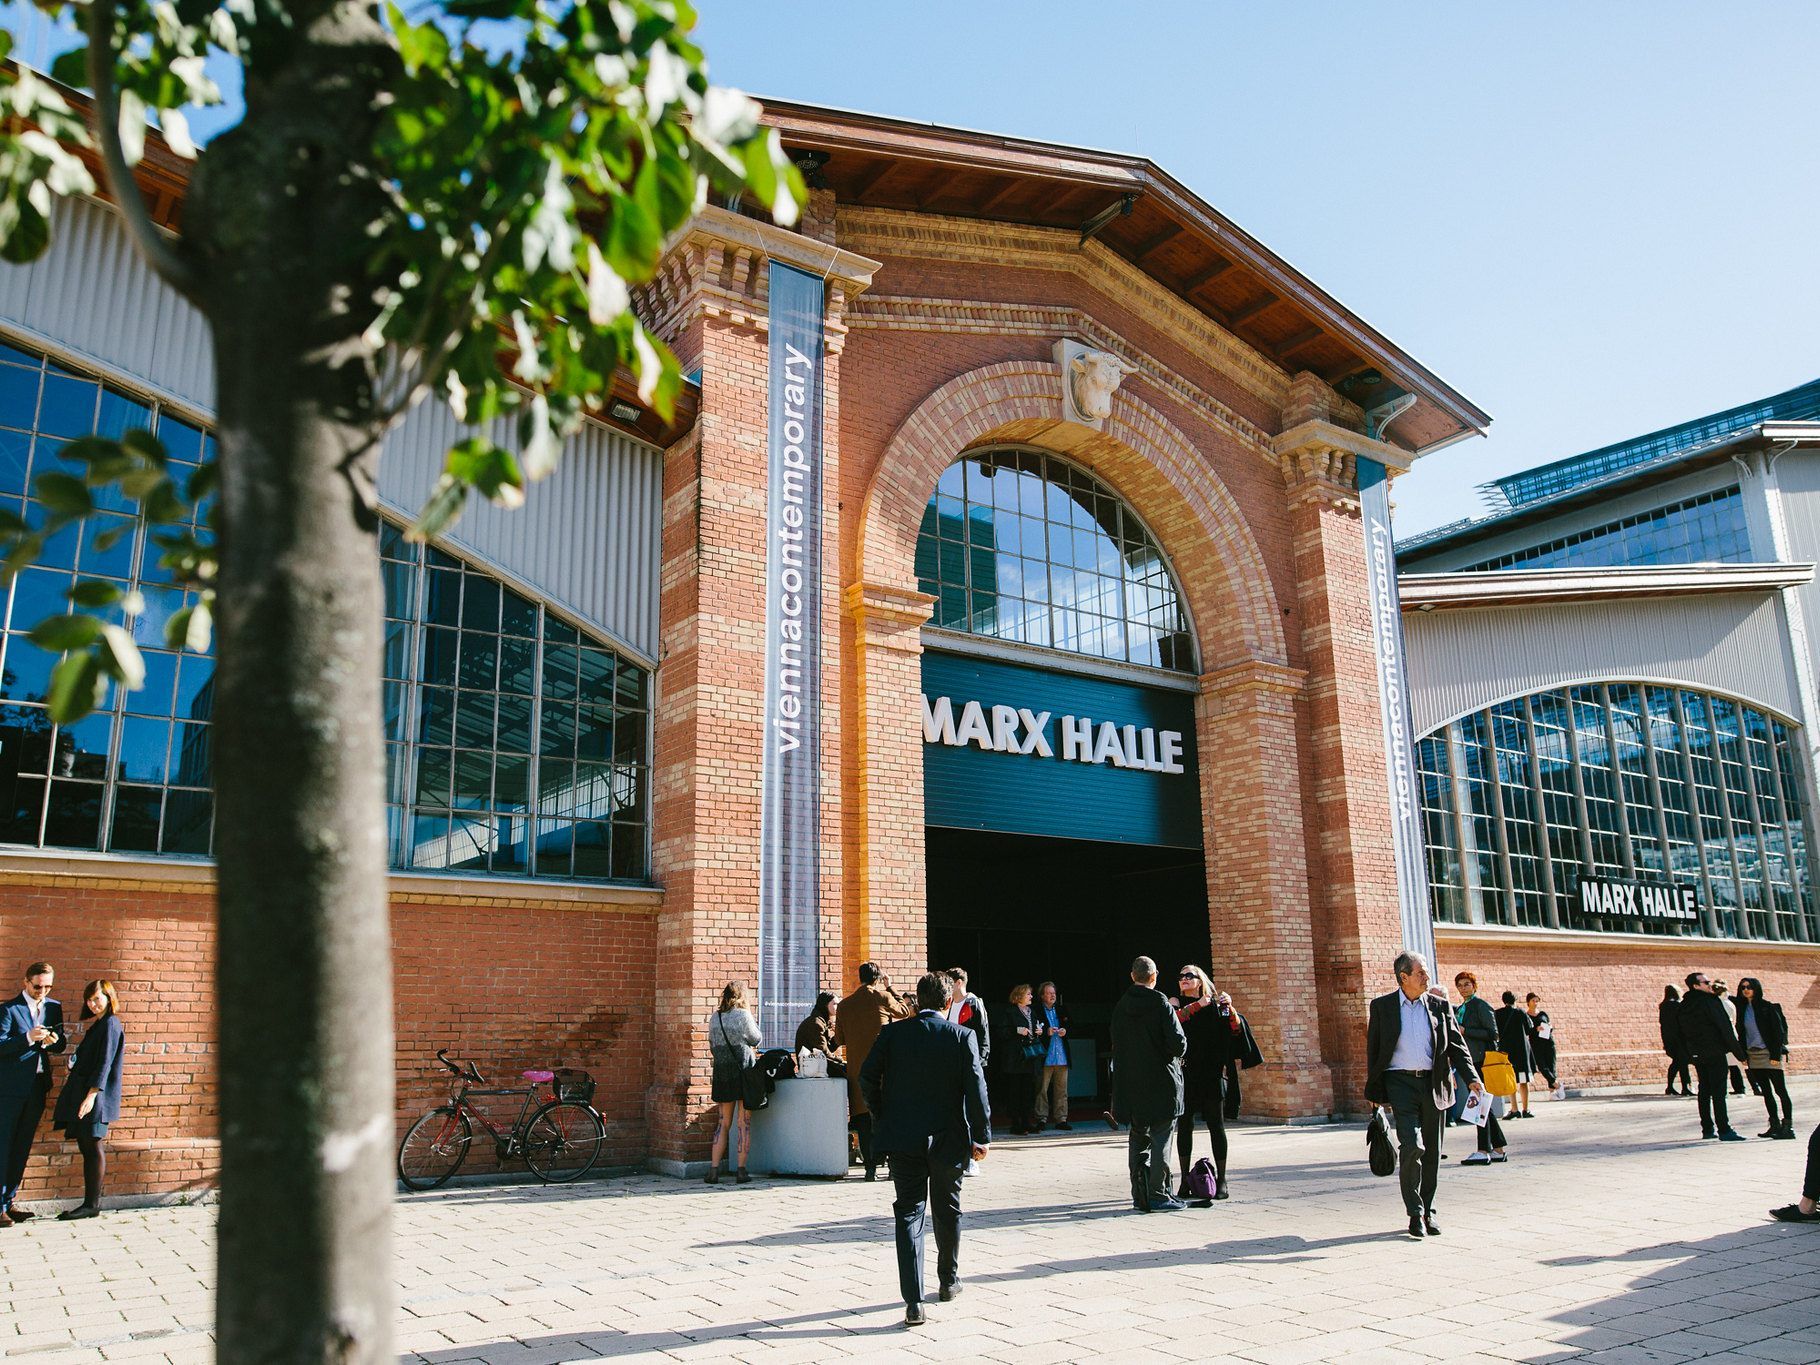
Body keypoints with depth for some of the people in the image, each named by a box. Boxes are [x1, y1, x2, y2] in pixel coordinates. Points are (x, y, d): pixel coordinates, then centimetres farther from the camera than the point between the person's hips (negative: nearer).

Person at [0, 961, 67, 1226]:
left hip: (38, 1085, 5)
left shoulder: (54, 1008, 10)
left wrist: (53, 1041, -10)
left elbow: (61, 1044, 11)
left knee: (22, 1147, 11)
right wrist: (28, 1038, -26)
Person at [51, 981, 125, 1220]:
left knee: (93, 1148, -6)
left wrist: (92, 1094, -22)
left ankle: (92, 1205, -3)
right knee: (87, 1149, 9)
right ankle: (90, 1203, 12)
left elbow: (104, 1064, -17)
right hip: (81, 1093, 9)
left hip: (96, 1096, -9)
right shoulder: (98, 1025, 19)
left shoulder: (110, 1025, -10)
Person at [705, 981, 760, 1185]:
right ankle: (741, 1170, 0)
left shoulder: (714, 1018, 6)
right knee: (744, 1122, 2)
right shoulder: (743, 1015, -8)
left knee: (724, 1122, 11)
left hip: (721, 1071, 4)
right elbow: (755, 1040, 2)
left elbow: (712, 1046, 14)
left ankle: (714, 1168, 5)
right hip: (743, 1070, -4)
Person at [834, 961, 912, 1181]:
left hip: (856, 1068, 2)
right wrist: (889, 989, 20)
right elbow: (905, 1012, 16)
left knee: (863, 1117, 5)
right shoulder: (883, 997, -2)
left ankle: (870, 1167, 3)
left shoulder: (844, 1005, 7)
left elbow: (839, 1039, 11)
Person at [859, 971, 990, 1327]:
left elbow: (867, 1077, -4)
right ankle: (948, 1281, 37)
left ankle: (913, 1300, -8)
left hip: (903, 1138, 0)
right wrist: (982, 1135, -4)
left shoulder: (893, 1032, -3)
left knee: (909, 1214, 2)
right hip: (948, 1138, 0)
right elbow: (976, 1088, -10)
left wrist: (880, 1118, 9)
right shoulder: (962, 1036, -7)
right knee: (947, 1211, 20)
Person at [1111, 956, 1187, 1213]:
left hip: (1130, 1085, 5)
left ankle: (1140, 1196, 13)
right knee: (1161, 1139, 1)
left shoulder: (1120, 1006, 4)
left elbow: (1116, 1045, 9)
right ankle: (1158, 1195, 0)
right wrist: (1176, 1053, 5)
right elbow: (1178, 1043, -15)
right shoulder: (1160, 1003, -11)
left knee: (1138, 1139, 12)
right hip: (1161, 1082, -5)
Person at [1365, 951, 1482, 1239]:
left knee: (1432, 1152, 8)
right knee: (1412, 1146, -16)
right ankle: (1415, 1213, -4)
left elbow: (1456, 1044, 8)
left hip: (1433, 1084, 3)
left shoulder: (1439, 1005, 8)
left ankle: (1427, 1211, 22)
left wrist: (1471, 1076, -7)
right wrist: (1374, 1090, 4)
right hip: (1400, 1082, -3)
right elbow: (1373, 1049, 6)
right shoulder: (1382, 1006, 2)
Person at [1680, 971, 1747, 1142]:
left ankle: (1707, 1129, 15)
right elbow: (1724, 1027, -14)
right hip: (1714, 1052, -7)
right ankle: (1724, 1130, -8)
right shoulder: (1710, 1001, -12)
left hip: (1697, 1054, 7)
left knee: (1704, 1090, 12)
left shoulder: (1684, 1005, 10)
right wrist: (1738, 1051, -9)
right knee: (1718, 1092, -6)